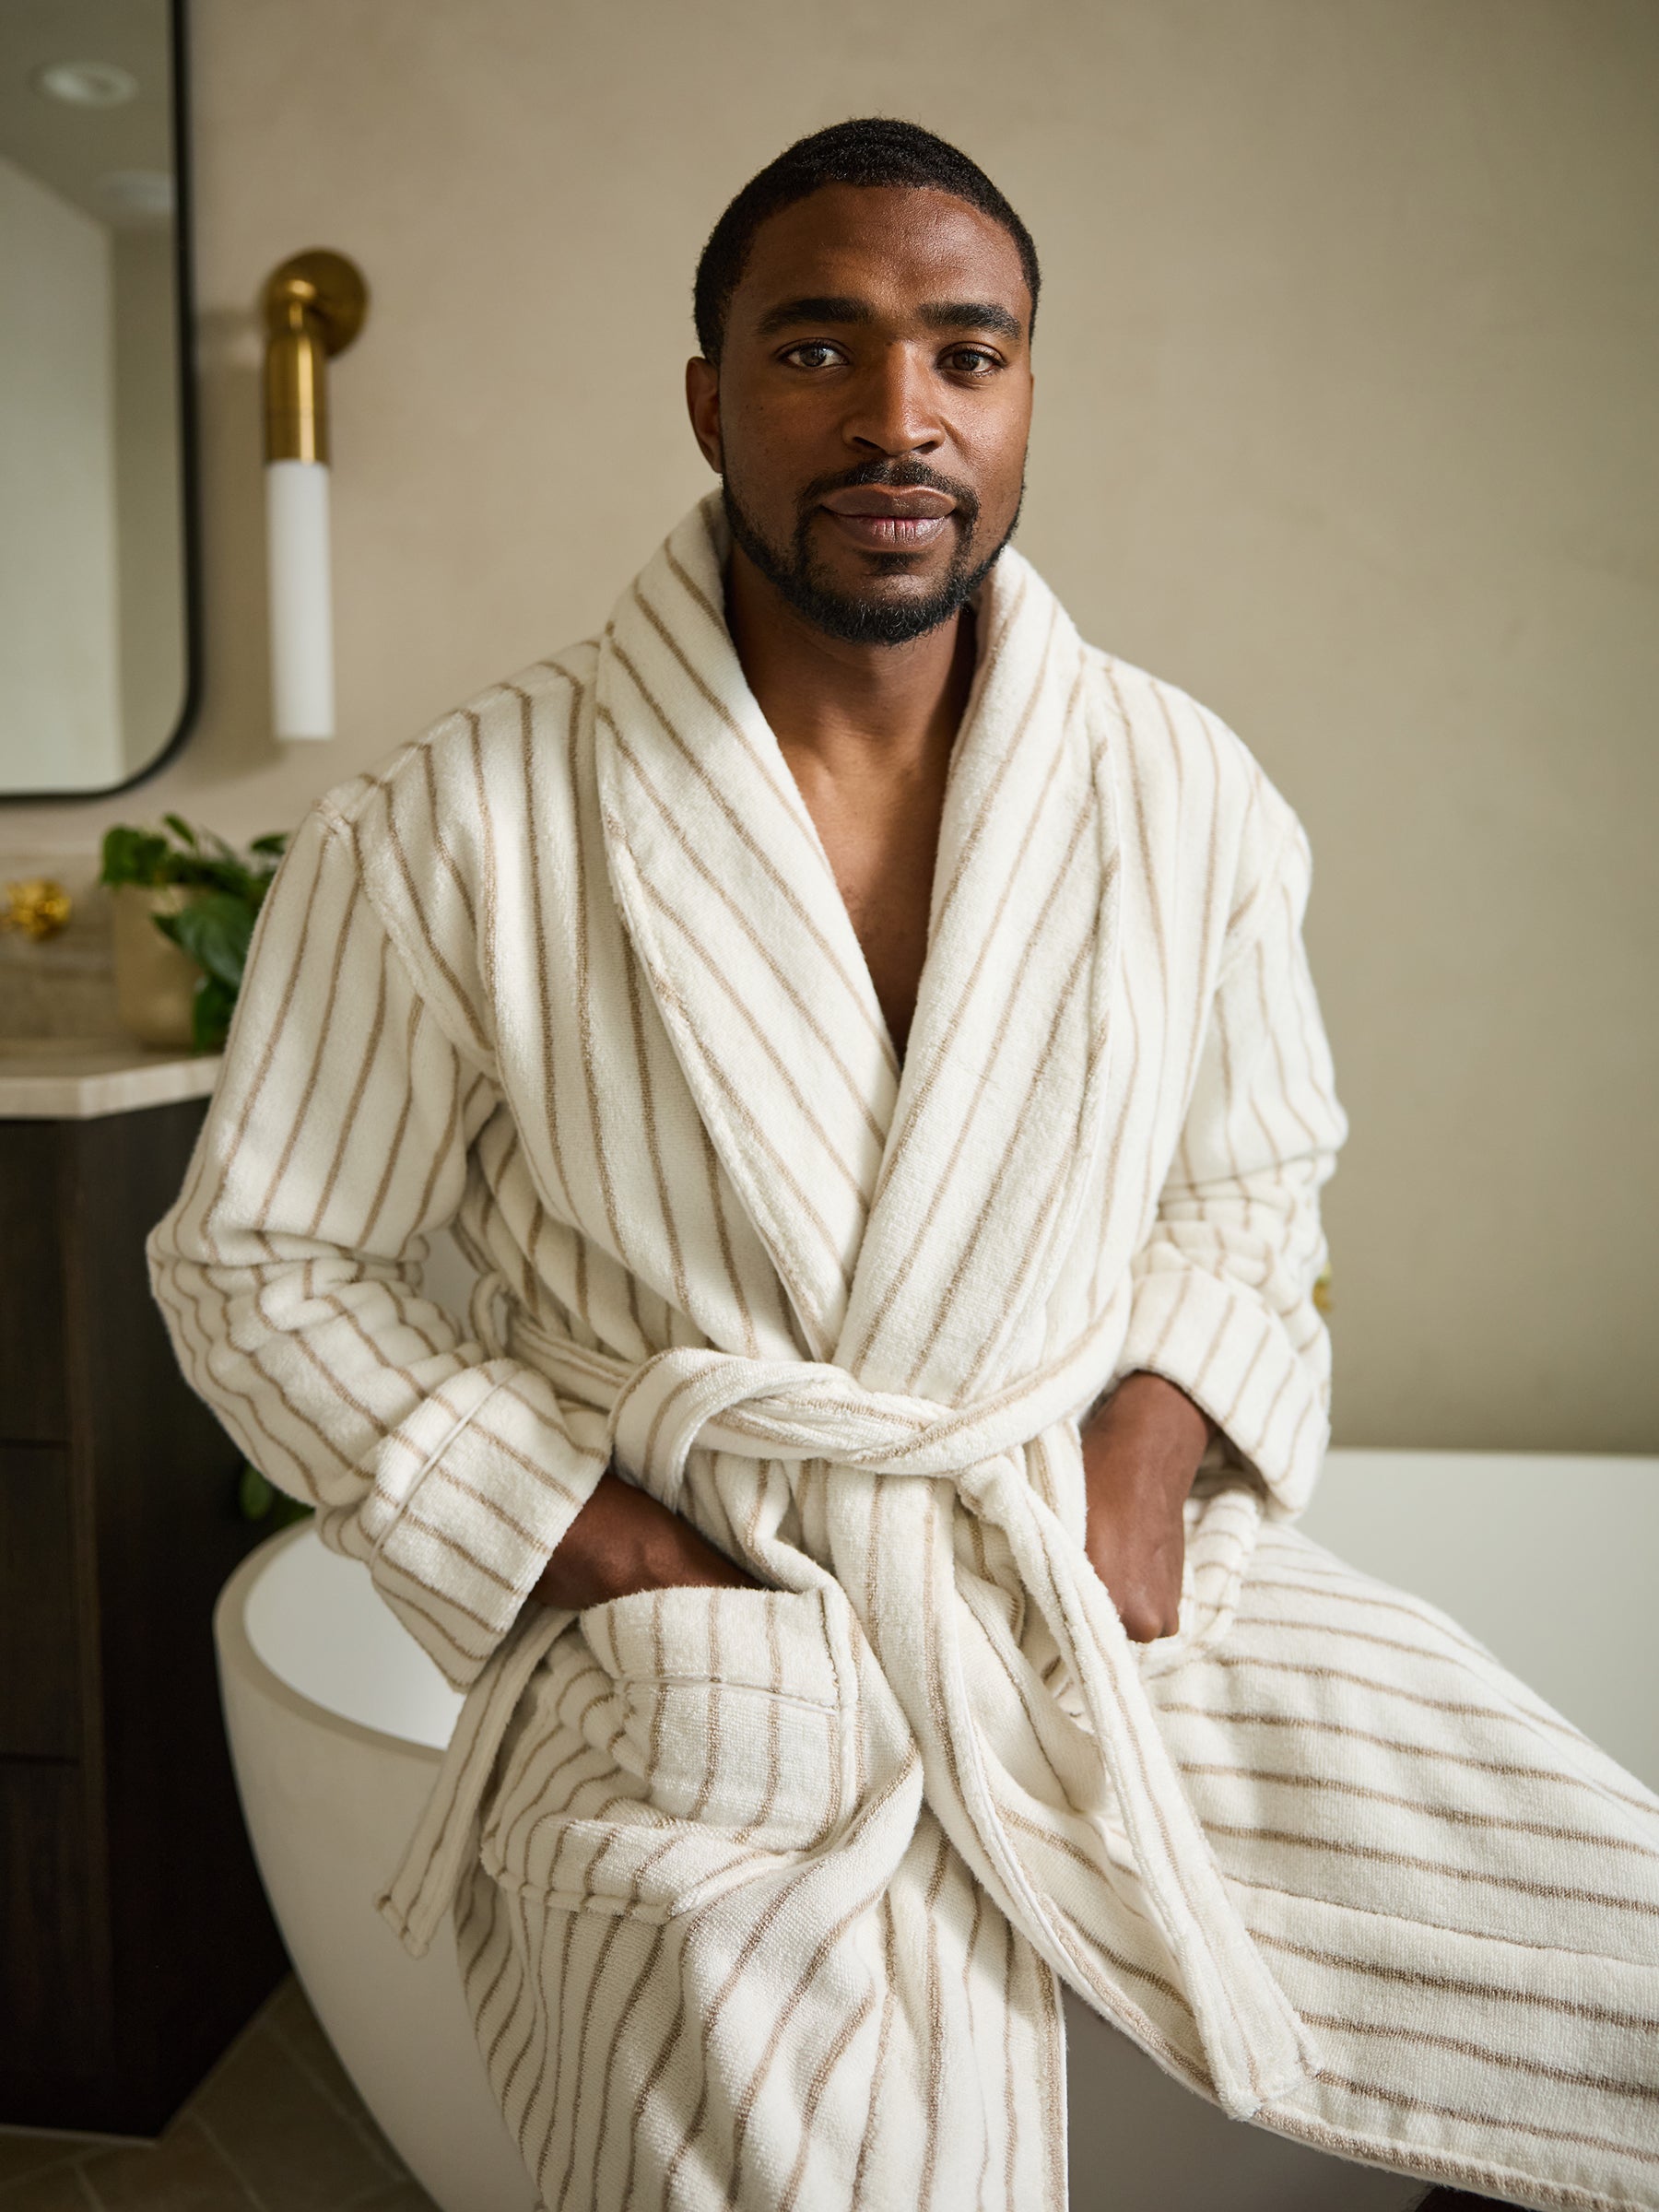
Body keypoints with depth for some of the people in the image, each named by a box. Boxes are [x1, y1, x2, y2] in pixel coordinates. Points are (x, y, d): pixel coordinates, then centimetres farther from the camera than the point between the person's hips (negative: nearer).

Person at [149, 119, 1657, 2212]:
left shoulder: (1188, 795, 0)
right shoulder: (454, 831, -11)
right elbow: (262, 1262, -2)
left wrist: (1153, 1438, -6)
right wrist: (616, 1560, -11)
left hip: (1120, 1600, 4)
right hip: (713, 1677, -2)